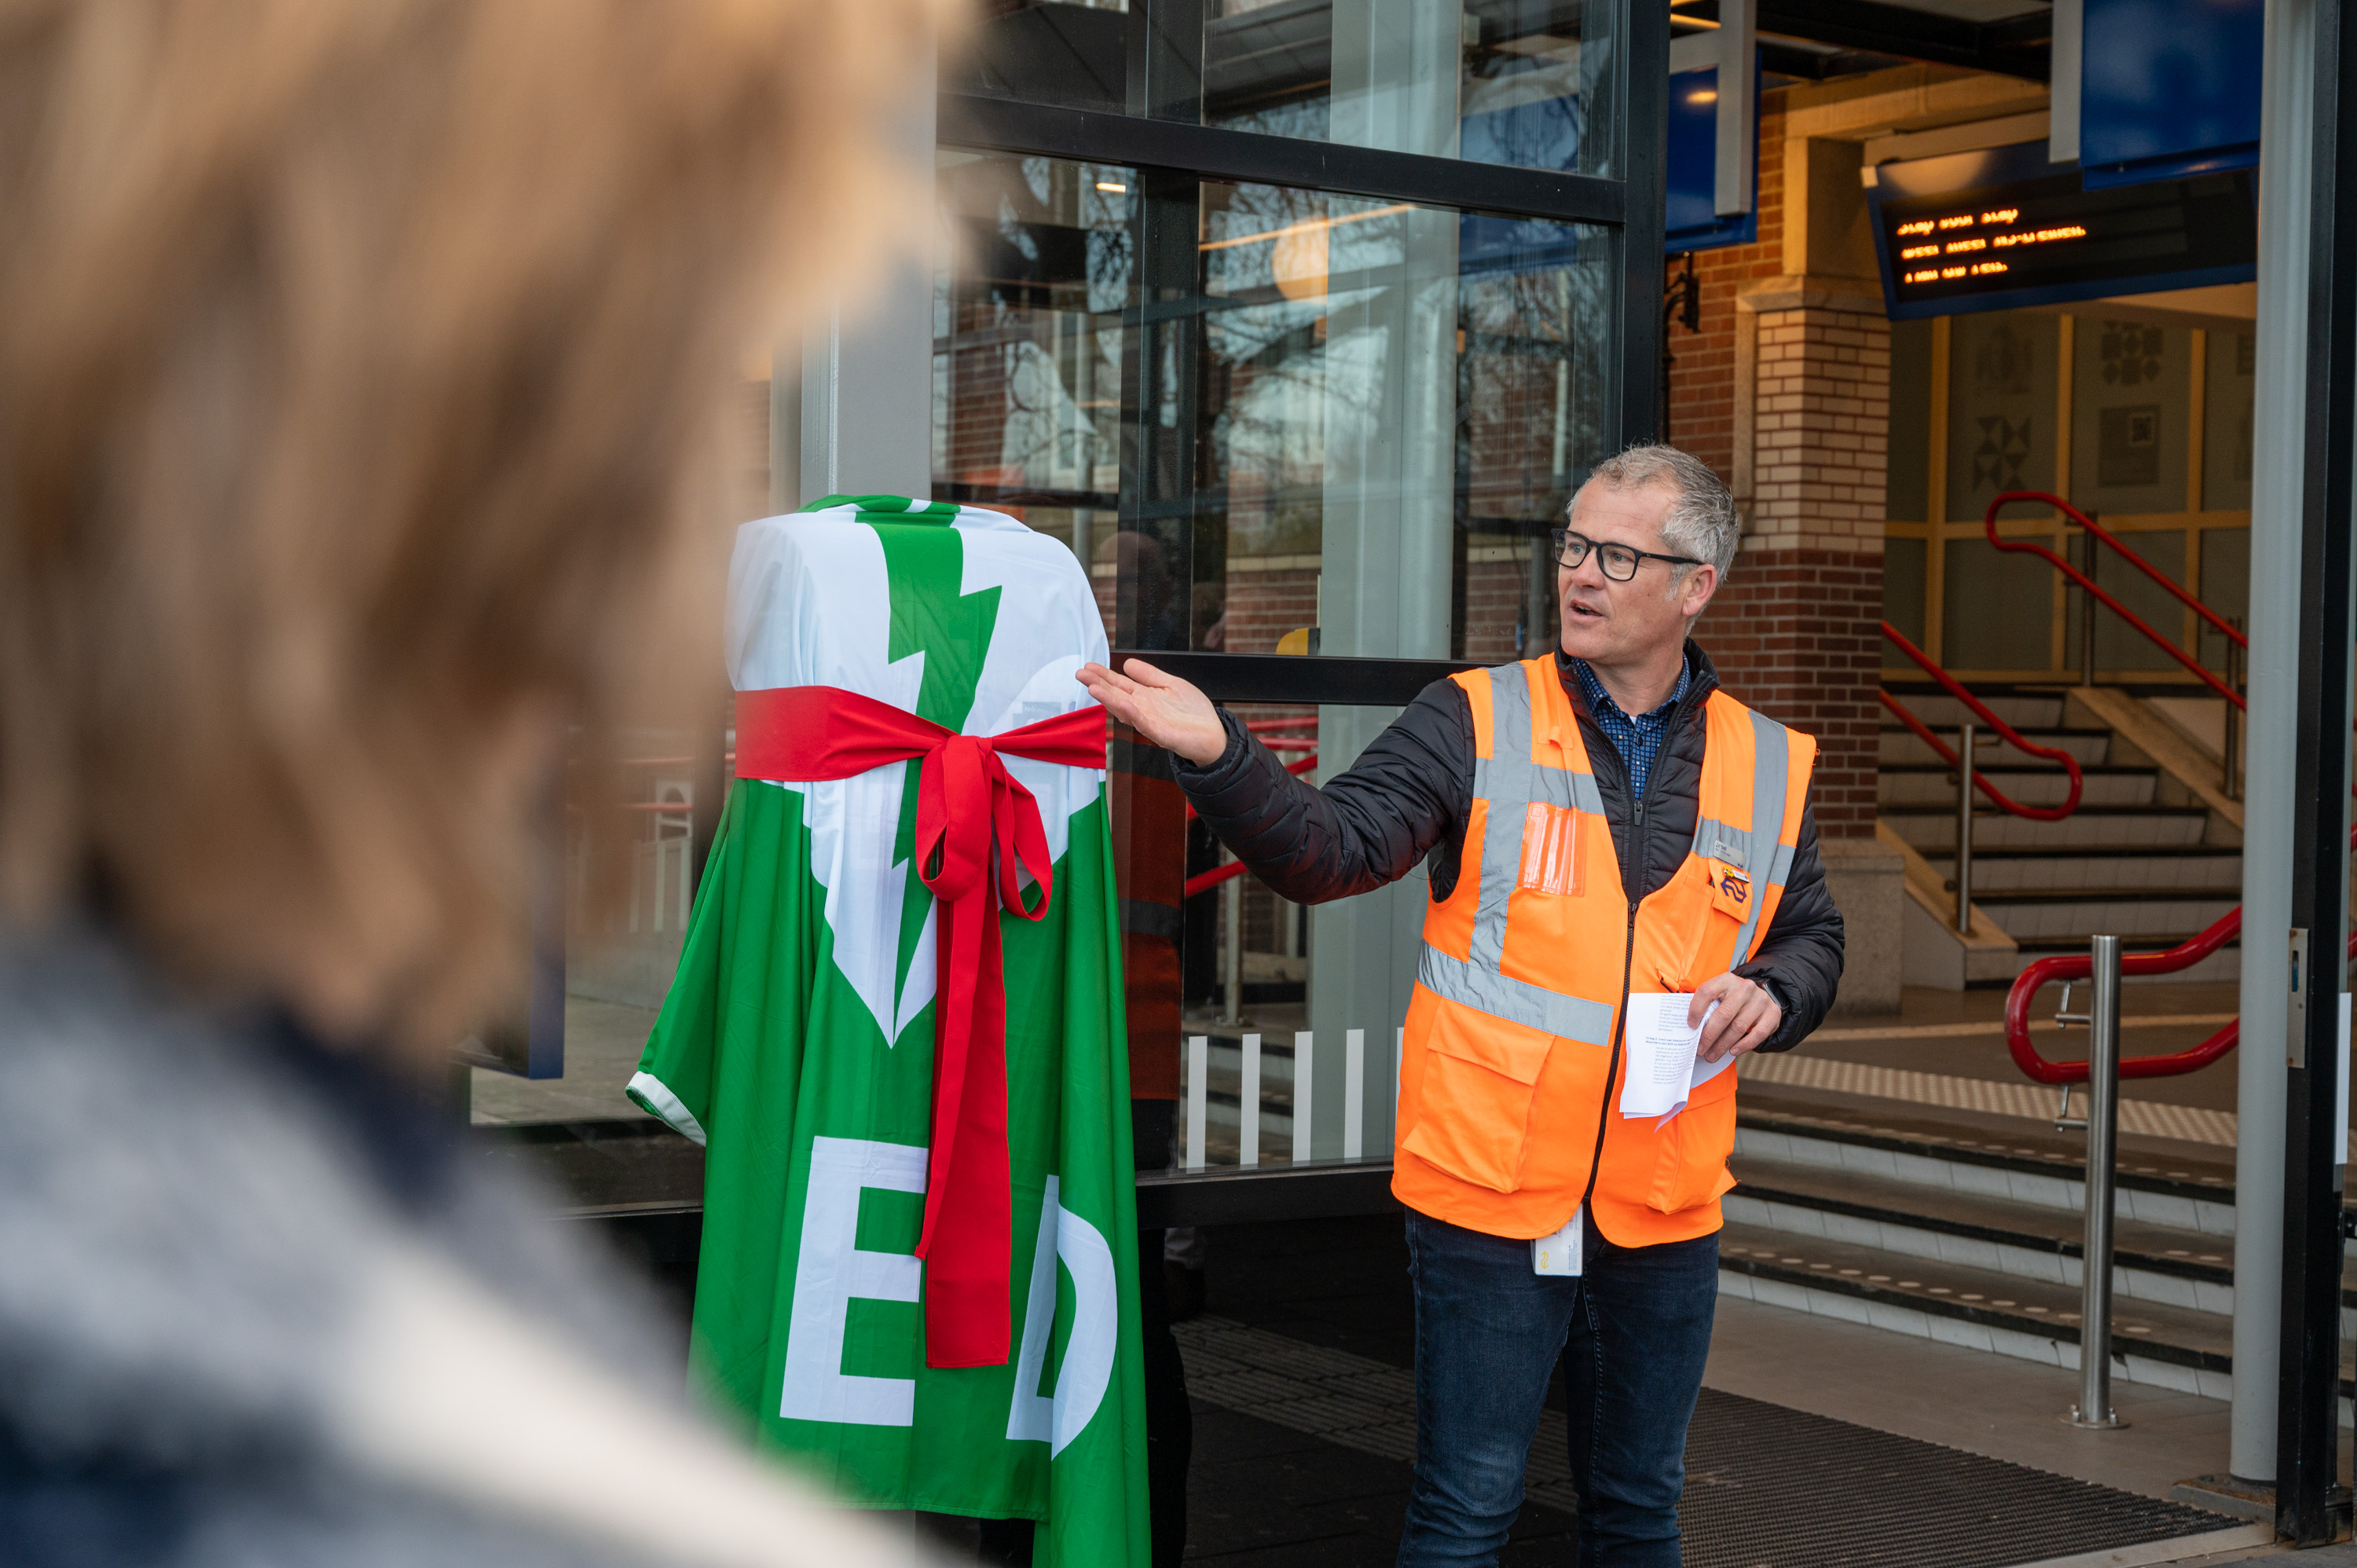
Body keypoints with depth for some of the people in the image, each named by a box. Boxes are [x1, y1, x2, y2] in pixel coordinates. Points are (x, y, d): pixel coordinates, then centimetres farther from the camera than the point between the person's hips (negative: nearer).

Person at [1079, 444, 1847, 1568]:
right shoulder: (1475, 724, -3)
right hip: (1490, 1192, -3)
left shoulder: (1769, 767, 7)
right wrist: (1216, 755, -32)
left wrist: (1770, 992, -4)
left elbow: (1813, 935, 19)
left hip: (1665, 1215, 3)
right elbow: (1333, 848, -15)